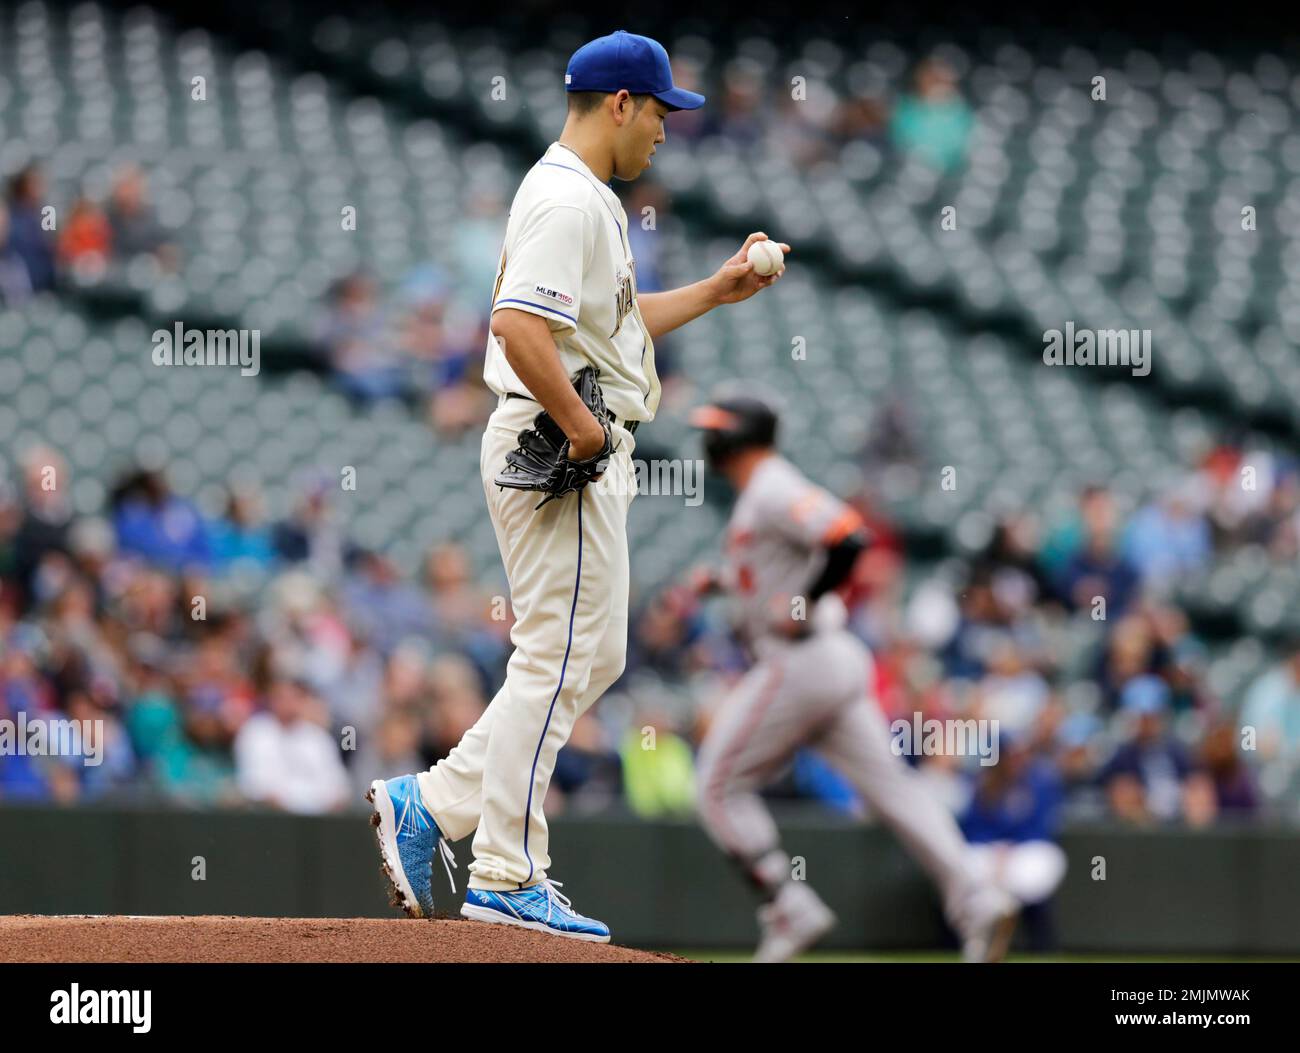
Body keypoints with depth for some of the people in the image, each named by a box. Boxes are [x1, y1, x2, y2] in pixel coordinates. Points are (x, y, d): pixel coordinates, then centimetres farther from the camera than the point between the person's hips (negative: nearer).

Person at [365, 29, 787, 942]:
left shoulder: (589, 201, 19)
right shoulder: (567, 202, -16)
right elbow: (518, 325, -27)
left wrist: (714, 292, 22)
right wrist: (579, 423, -22)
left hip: (583, 451, 11)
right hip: (555, 453, -11)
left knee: (594, 659, 13)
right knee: (558, 660, -7)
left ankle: (432, 804, 13)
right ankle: (507, 877, -4)